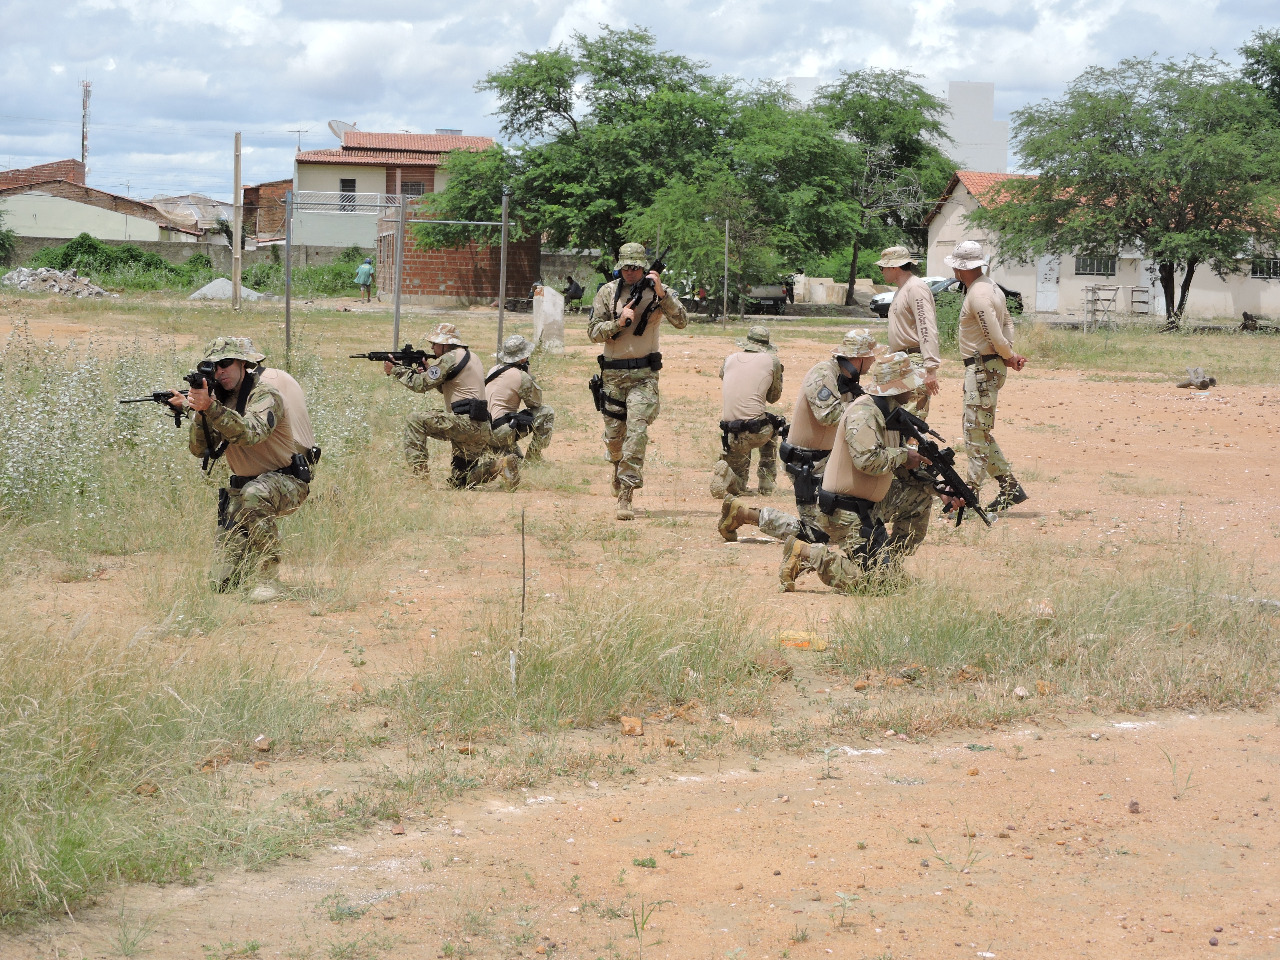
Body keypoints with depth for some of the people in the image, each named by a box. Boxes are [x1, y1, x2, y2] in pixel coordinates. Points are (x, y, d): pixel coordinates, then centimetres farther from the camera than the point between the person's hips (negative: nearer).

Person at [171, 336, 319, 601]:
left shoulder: (264, 394, -18)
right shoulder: (219, 397, 3)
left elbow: (250, 434, -37)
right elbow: (199, 449, -4)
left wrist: (211, 408, -46)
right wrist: (199, 412, -21)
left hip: (286, 482, -7)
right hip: (242, 486, 7)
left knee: (254, 494, -44)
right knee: (223, 582, -1)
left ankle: (269, 580, -33)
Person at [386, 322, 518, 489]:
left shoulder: (450, 358, -6)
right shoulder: (471, 357, 24)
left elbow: (421, 384, -8)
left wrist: (395, 370, 4)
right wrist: (427, 371, 19)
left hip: (464, 421, -10)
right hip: (481, 430, 10)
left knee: (415, 422, -8)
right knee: (460, 482, 14)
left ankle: (420, 471, -14)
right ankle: (501, 464, -1)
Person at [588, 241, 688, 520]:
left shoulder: (657, 291, -2)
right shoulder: (608, 292, 2)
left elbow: (682, 322, -14)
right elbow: (593, 332, 1)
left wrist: (661, 293, -25)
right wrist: (618, 322, -17)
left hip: (644, 374, -2)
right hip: (613, 374, 2)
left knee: (637, 431, -15)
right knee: (613, 435, 10)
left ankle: (625, 496, -15)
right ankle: (619, 466, 44)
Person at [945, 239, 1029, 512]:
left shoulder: (978, 295, -19)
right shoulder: (991, 287, 15)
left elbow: (995, 334, -22)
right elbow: (1007, 323, 20)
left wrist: (1010, 356, -5)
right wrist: (1010, 354, 6)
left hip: (983, 368, -11)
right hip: (989, 367, 11)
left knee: (976, 431, -6)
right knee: (978, 430, 15)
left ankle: (971, 495, -2)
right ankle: (1009, 485, 16)